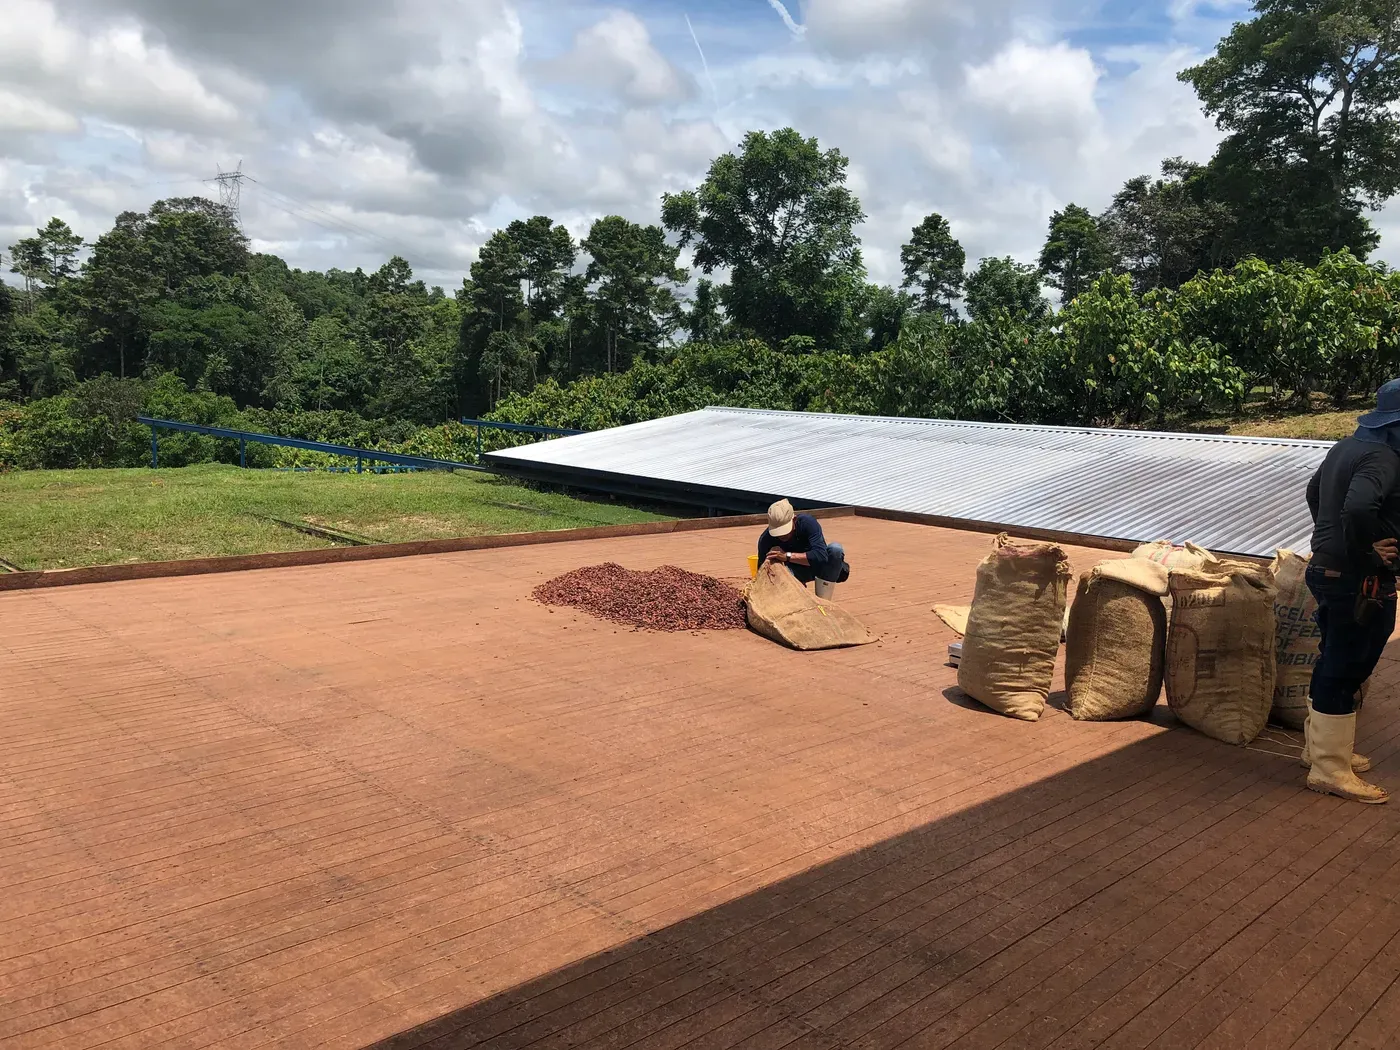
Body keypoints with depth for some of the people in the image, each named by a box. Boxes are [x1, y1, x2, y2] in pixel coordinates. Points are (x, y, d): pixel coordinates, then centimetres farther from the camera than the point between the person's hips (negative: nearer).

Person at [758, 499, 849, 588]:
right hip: (796, 572, 0)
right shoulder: (766, 539, -25)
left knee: (835, 549, -33)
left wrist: (787, 556, -48)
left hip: (816, 566, 0)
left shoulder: (808, 523, -30)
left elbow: (821, 556, -42)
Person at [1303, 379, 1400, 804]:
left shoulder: (1346, 447, 9)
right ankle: (1330, 771, 9)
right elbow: (1358, 508, -37)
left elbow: (1314, 492, 24)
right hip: (1361, 582, -10)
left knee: (1333, 666, 19)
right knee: (1344, 672, -1)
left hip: (1329, 571, 10)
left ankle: (1320, 748, 33)